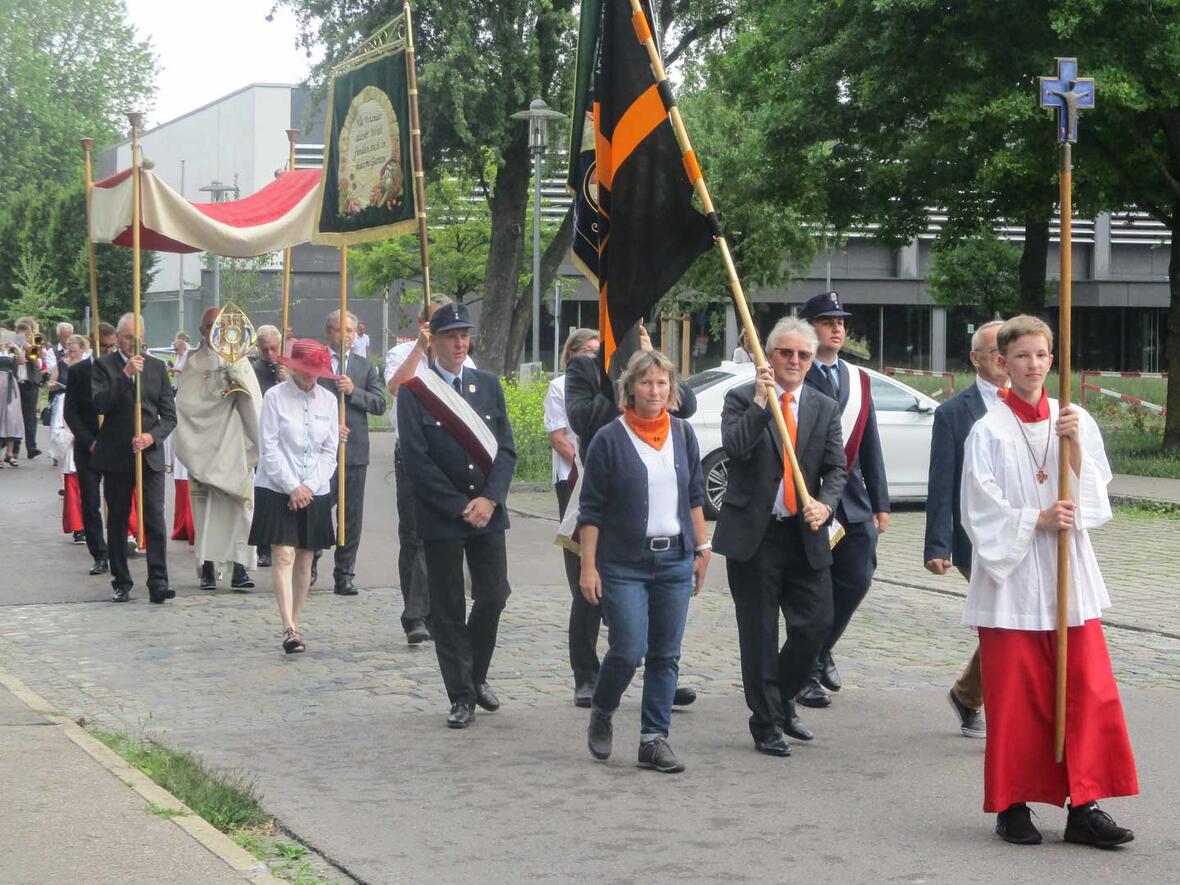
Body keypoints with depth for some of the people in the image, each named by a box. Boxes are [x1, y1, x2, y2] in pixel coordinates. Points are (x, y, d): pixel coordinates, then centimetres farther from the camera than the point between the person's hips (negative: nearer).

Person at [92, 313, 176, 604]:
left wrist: (152, 436, -10)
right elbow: (100, 404, -14)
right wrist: (125, 375, -22)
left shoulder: (157, 367, 9)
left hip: (150, 453, 1)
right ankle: (121, 583, 14)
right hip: (115, 457, -1)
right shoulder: (104, 366, 1)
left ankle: (158, 582, -12)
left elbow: (169, 415, 8)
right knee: (117, 522, 6)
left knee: (155, 520, -9)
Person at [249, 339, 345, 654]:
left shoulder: (328, 400, 6)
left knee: (304, 558, 8)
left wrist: (309, 486, -6)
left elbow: (330, 450, 6)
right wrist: (292, 487, -12)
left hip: (314, 492, 4)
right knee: (283, 556, -12)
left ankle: (294, 623, 19)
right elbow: (269, 449, -7)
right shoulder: (275, 397, -4)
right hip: (277, 489, -4)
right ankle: (289, 628, -19)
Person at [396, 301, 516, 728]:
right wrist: (460, 507, -12)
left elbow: (506, 449, 5)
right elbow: (417, 460, -9)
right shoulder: (414, 392, -4)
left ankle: (476, 676, 26)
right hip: (440, 517, -3)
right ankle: (462, 696, 9)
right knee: (448, 610, 1)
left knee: (493, 596, 3)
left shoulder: (488, 385, 9)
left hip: (488, 513, 3)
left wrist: (489, 499, -9)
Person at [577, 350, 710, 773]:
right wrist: (588, 566, -8)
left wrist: (702, 547, 11)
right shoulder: (610, 439, -6)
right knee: (629, 650, -9)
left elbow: (696, 496, 16)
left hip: (675, 562, 4)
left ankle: (654, 739, 10)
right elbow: (591, 510, -4)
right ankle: (601, 715, 19)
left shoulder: (682, 434, 7)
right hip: (623, 563, -4)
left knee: (666, 655, 3)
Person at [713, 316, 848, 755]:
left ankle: (781, 701, 26)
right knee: (759, 634, 3)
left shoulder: (825, 408, 10)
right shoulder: (741, 399, -1)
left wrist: (825, 504, -13)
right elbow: (734, 448, -17)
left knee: (816, 624, 2)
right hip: (753, 534, -3)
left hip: (806, 535, 4)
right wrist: (761, 402, -21)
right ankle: (766, 722, 14)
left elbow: (837, 468, 5)